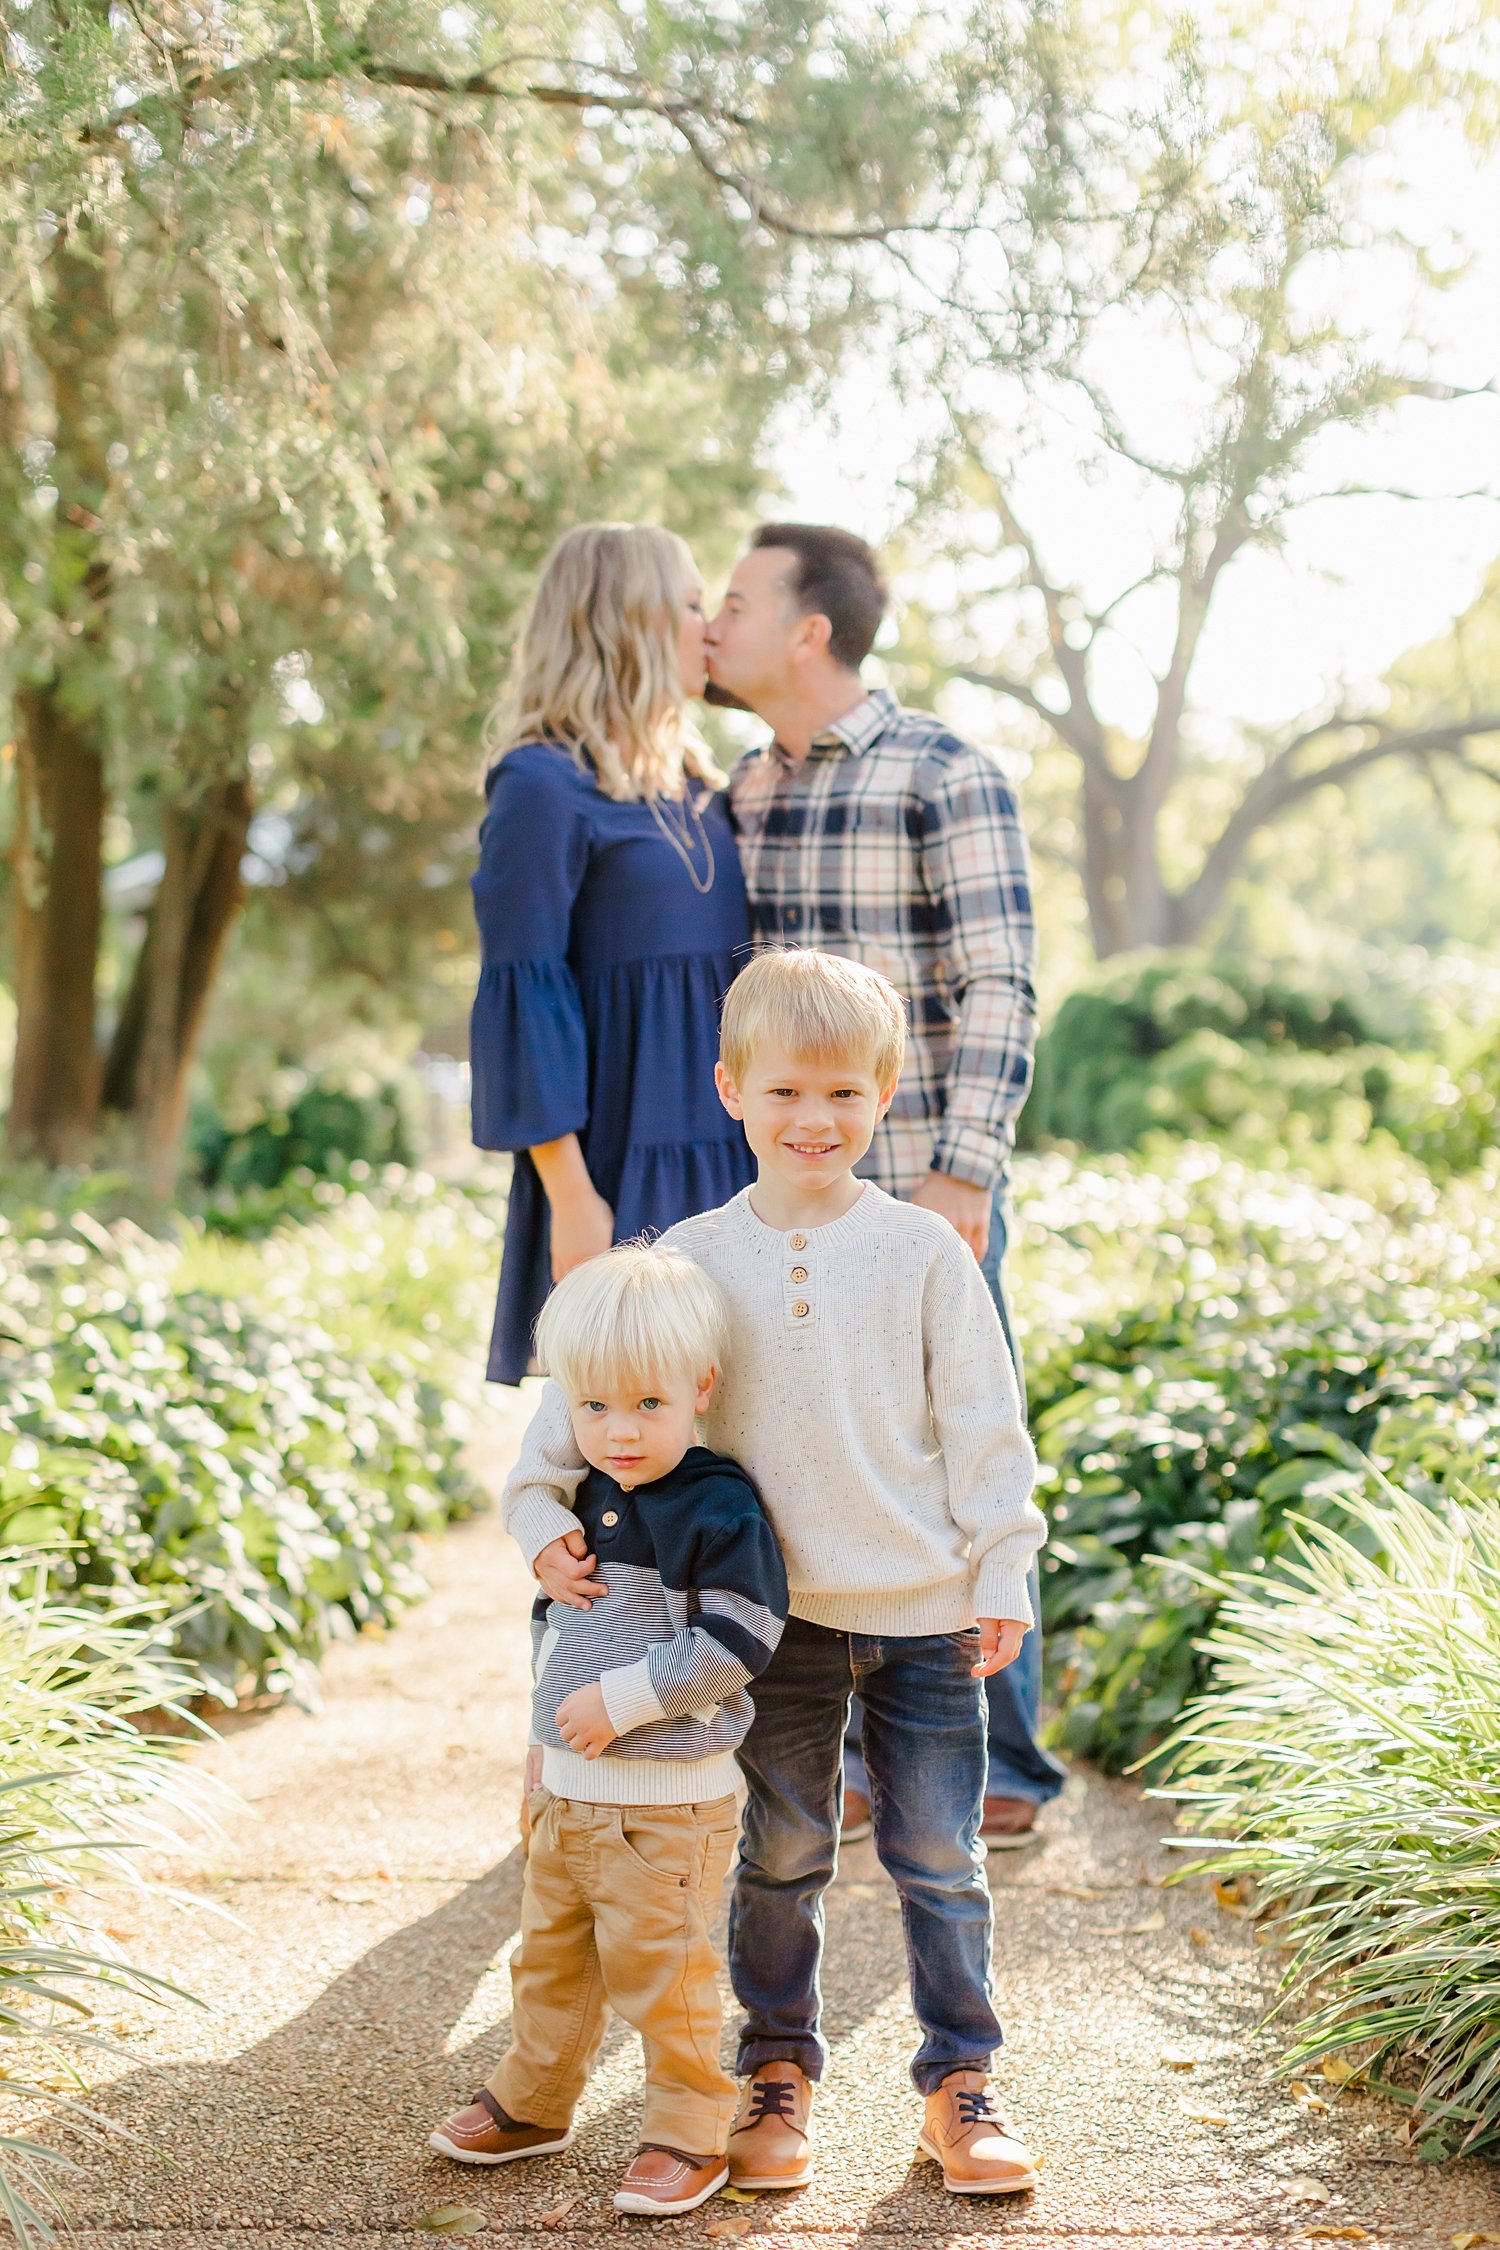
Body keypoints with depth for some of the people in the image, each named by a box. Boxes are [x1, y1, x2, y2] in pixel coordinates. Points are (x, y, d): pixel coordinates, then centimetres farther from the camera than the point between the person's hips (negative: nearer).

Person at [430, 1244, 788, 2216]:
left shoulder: (718, 1509, -18)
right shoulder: (591, 1499, 7)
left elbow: (736, 1643, -22)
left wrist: (621, 1699, -21)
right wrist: (557, 1708, 10)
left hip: (669, 1802, -8)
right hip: (568, 1786, 8)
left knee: (659, 1970, 2)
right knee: (552, 1954, 21)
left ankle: (689, 2133, 19)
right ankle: (532, 2103, 39)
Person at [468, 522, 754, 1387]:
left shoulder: (696, 787, 15)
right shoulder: (545, 787, -9)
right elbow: (524, 994, -12)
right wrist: (571, 1196, -17)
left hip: (722, 1164, 8)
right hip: (620, 1174, -7)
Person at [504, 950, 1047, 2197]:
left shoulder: (922, 1250, -4)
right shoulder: (692, 1257, -2)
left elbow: (983, 1424, -1)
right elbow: (587, 1382, 1)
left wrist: (1002, 1575, -2)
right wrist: (542, 1508, -11)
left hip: (922, 1612, -1)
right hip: (774, 1612, 1)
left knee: (939, 1859, 8)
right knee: (781, 1857, 12)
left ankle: (961, 2082, 22)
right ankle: (778, 2072, 29)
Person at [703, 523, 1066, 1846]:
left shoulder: (947, 776, -10)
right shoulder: (745, 795, 12)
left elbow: (1001, 987, -14)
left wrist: (964, 1176, -21)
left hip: (923, 1183, -7)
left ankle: (997, 1775, 11)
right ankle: (853, 1763, 18)